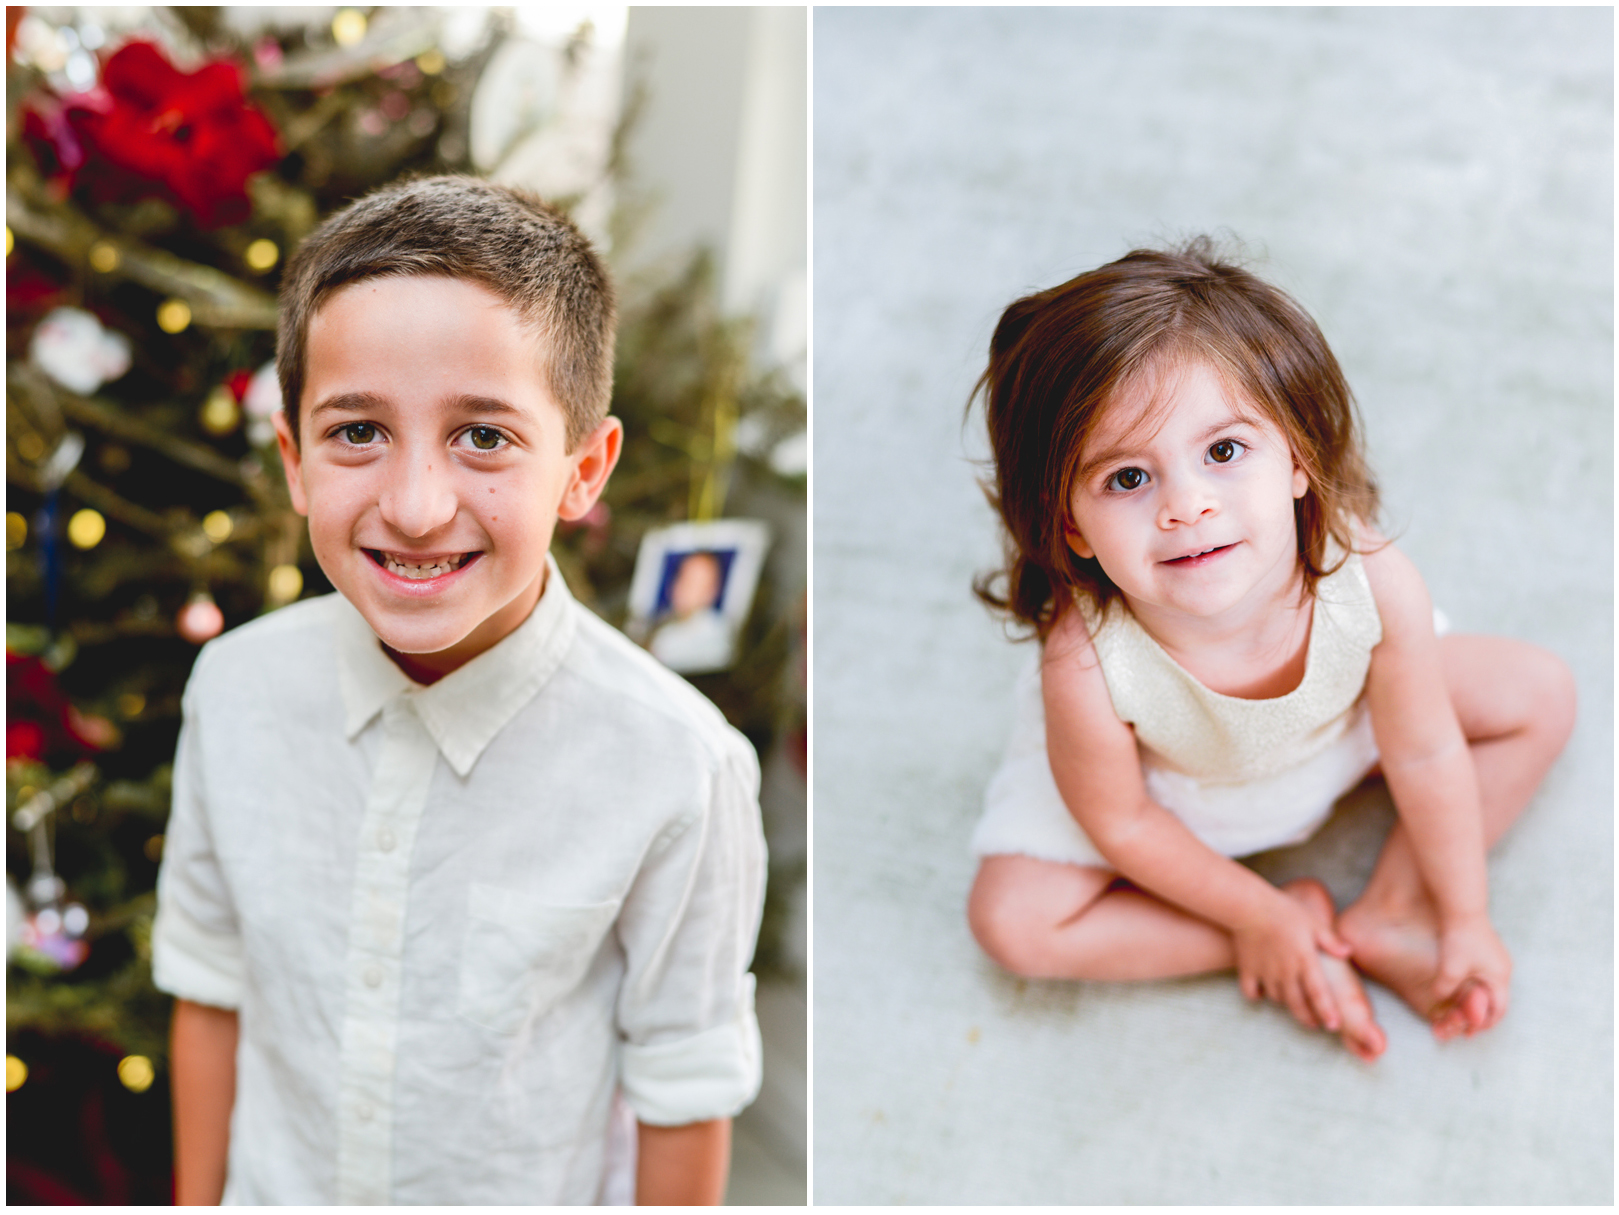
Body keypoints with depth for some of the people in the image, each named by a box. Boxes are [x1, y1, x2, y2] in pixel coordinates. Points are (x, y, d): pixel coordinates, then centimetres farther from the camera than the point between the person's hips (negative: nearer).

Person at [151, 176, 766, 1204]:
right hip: (277, 1189, 3)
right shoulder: (237, 688, -14)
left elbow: (684, 1089, -14)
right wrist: (197, 1202, 6)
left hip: (534, 1191, -2)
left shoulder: (677, 767, -26)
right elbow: (212, 988, -1)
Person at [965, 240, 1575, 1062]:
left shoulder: (1374, 585, -37)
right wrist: (1259, 917, -11)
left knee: (1541, 696, -4)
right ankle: (1295, 915, -6)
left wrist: (1463, 917, -9)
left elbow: (1427, 755, -19)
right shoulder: (1088, 668, -42)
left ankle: (1387, 912, -3)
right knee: (1013, 919, -19)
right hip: (1161, 782, -2)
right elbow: (1120, 822, -22)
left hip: (1338, 731, 2)